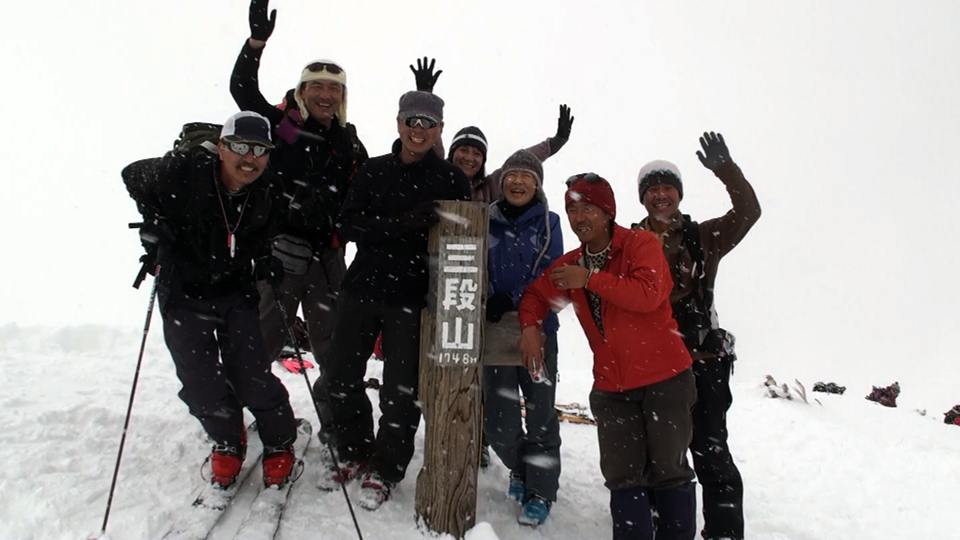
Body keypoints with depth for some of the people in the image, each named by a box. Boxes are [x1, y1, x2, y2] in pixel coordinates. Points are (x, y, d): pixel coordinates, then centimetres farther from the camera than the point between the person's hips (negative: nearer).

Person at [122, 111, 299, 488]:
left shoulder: (266, 194, -8)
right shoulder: (182, 173, -18)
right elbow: (133, 176, 1)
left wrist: (268, 264, -10)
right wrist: (153, 220, -10)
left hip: (237, 294, 1)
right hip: (184, 296, -1)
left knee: (252, 379, -6)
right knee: (202, 386, -2)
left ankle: (279, 444, 20)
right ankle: (227, 443, 28)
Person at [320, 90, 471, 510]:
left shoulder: (452, 180, 1)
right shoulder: (372, 172, 6)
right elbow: (349, 226, -4)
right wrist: (401, 224, -20)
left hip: (412, 298, -3)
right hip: (362, 286, 3)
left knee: (401, 388, 3)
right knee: (342, 376, 10)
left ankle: (385, 470, 23)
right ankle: (355, 454, 32)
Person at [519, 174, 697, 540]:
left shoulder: (642, 245, -8)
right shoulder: (571, 264, 8)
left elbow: (648, 294, -24)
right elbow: (537, 292, 18)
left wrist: (591, 279, -22)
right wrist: (530, 326, -2)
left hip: (664, 377, -4)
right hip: (612, 386, 4)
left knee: (669, 469, 7)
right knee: (623, 476, 6)